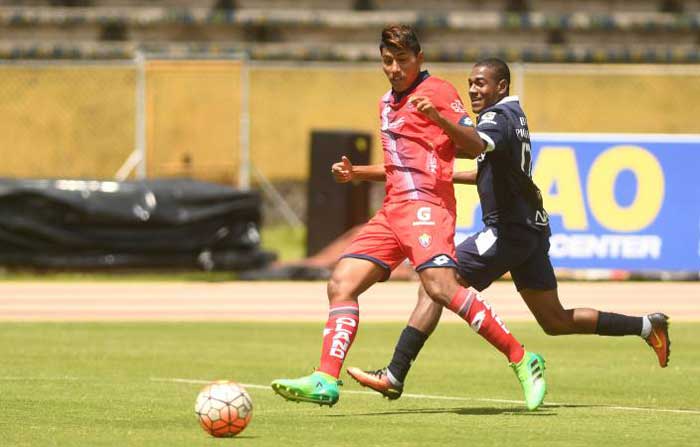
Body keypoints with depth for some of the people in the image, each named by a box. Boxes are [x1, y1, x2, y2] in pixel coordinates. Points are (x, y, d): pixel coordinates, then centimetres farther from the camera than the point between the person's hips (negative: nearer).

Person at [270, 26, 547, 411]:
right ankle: (325, 382, -6)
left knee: (441, 287, -27)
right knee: (341, 284, -2)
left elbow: (474, 147, -8)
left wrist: (438, 117, -22)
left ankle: (522, 360, -22)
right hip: (393, 209, 9)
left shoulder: (437, 91, 0)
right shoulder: (387, 103, 25)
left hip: (426, 203, -9)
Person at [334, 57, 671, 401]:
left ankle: (394, 376, -17)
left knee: (434, 286, -11)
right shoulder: (514, 115, 18)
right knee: (555, 321, 15)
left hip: (507, 231, -10)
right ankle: (646, 326, 13)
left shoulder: (499, 116, -12)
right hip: (530, 228, 10)